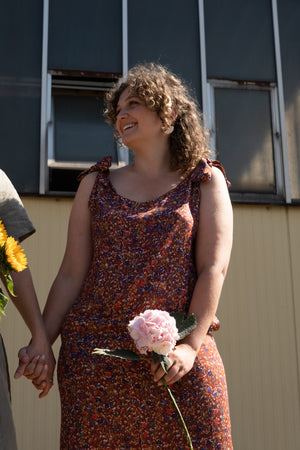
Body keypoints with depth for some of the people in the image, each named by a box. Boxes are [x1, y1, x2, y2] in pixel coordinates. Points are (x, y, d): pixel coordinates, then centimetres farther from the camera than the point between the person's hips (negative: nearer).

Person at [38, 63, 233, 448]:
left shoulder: (205, 181, 7)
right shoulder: (96, 184, 13)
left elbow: (213, 268, -2)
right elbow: (71, 273, 8)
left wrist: (191, 344, -13)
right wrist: (42, 342, 0)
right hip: (93, 349, 2)